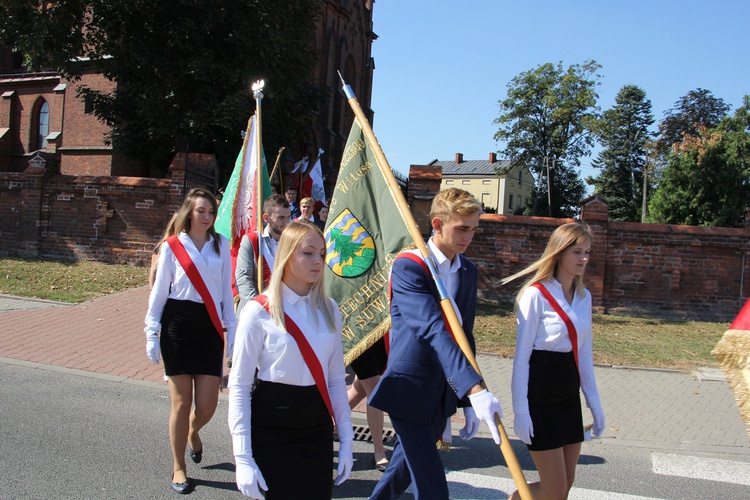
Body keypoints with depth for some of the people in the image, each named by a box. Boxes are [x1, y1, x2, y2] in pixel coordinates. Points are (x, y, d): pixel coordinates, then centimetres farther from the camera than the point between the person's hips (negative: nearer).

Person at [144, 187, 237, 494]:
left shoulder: (221, 244, 8)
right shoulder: (172, 246, 1)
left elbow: (226, 290, 11)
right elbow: (159, 290, 5)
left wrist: (232, 328, 8)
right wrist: (152, 332, 2)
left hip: (209, 326, 2)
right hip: (178, 325, -2)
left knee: (207, 405, 1)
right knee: (181, 402, 2)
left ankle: (192, 432, 38)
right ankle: (178, 467, 21)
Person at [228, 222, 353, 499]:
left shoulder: (328, 309, 5)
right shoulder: (259, 312, -10)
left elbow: (336, 379, 9)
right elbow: (239, 386, -10)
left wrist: (346, 439, 7)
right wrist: (243, 458, -12)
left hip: (317, 427, 4)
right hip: (272, 433, -4)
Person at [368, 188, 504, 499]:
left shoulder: (468, 272, 7)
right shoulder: (408, 266, -16)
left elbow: (464, 333, 12)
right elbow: (432, 329, -30)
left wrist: (469, 402, 10)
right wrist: (474, 389, -39)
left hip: (443, 391, 7)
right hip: (410, 389, -7)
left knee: (408, 465, 22)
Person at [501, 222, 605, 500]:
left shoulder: (584, 297, 9)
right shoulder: (536, 294, -13)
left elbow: (584, 353, 15)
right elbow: (521, 356, -13)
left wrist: (594, 402, 14)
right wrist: (520, 411, -15)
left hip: (569, 394, 7)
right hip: (540, 395, -7)